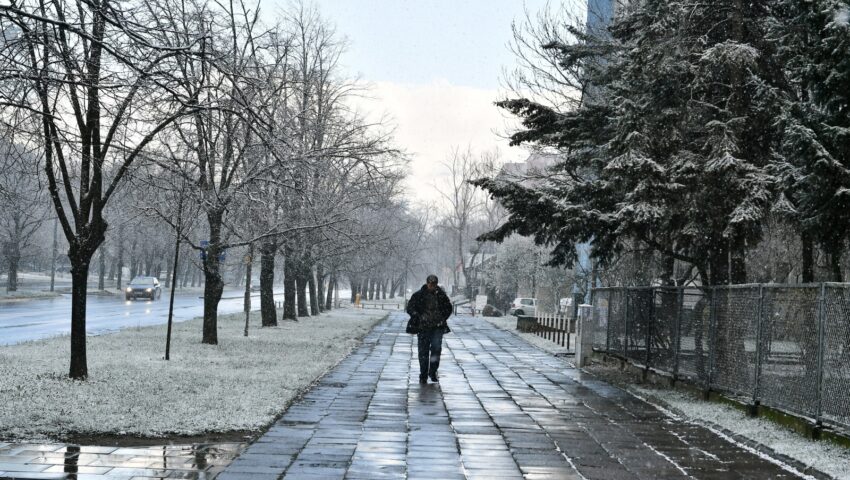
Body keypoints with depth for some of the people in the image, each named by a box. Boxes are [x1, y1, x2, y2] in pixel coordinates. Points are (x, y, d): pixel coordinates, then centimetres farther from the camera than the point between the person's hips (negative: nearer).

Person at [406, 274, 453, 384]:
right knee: (423, 352, 2)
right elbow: (410, 308, 2)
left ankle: (433, 372, 4)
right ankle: (423, 376, 12)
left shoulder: (441, 295, 6)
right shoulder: (418, 295, 0)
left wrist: (442, 319, 6)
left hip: (438, 327, 1)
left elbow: (448, 308, 19)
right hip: (423, 327, -1)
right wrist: (417, 317, -13)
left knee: (436, 348, -12)